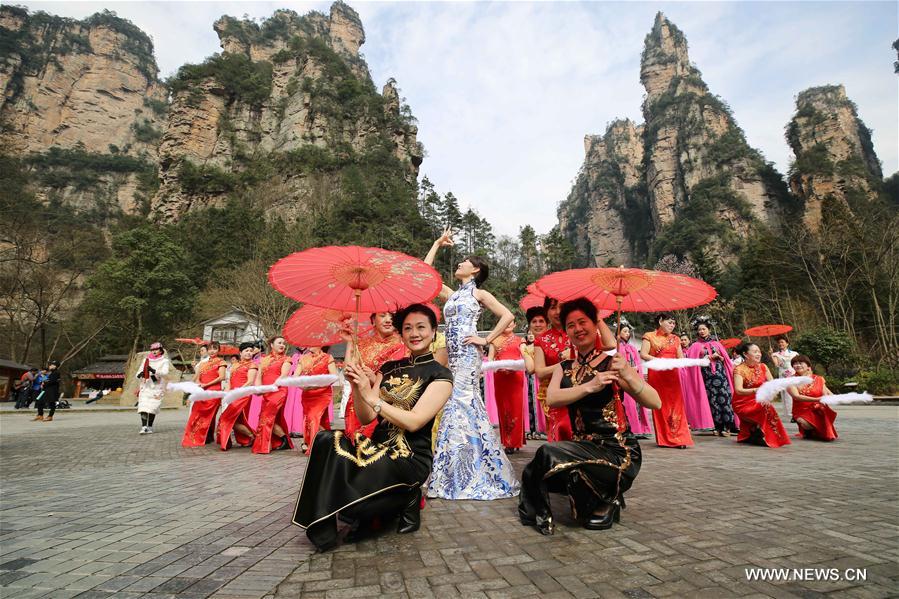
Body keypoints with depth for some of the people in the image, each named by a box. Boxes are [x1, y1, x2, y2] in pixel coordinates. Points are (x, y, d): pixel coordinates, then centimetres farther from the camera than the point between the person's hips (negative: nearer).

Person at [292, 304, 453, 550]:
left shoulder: (440, 375, -5)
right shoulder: (389, 368, 11)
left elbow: (414, 421, -17)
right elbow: (366, 418, 5)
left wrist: (371, 397, -17)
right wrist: (356, 387, -12)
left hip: (411, 458, -5)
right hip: (377, 448, 6)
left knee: (347, 497, -26)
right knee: (326, 441, -22)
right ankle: (323, 529, -9)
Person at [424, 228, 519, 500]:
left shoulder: (479, 293, 2)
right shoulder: (451, 294, 19)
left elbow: (507, 316, -5)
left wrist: (486, 340, -8)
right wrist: (438, 243, 25)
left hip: (468, 355, -6)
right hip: (453, 355, 6)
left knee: (461, 405, -9)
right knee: (462, 407, 8)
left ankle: (475, 476, 1)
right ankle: (458, 475, 18)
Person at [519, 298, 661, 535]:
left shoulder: (611, 363, -6)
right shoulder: (564, 367, 7)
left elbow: (655, 403, -13)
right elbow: (551, 399, -12)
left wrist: (628, 375, -31)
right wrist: (589, 387, -27)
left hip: (617, 451, -4)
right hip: (582, 447, 4)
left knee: (549, 454, -26)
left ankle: (604, 504, 0)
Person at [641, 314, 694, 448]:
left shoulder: (675, 338, 17)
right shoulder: (650, 336, 3)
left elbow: (681, 357, 12)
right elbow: (643, 354, -7)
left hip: (672, 375, 4)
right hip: (656, 374, -4)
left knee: (675, 404, -3)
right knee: (660, 405, -1)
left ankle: (678, 438, 0)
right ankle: (663, 439, 6)